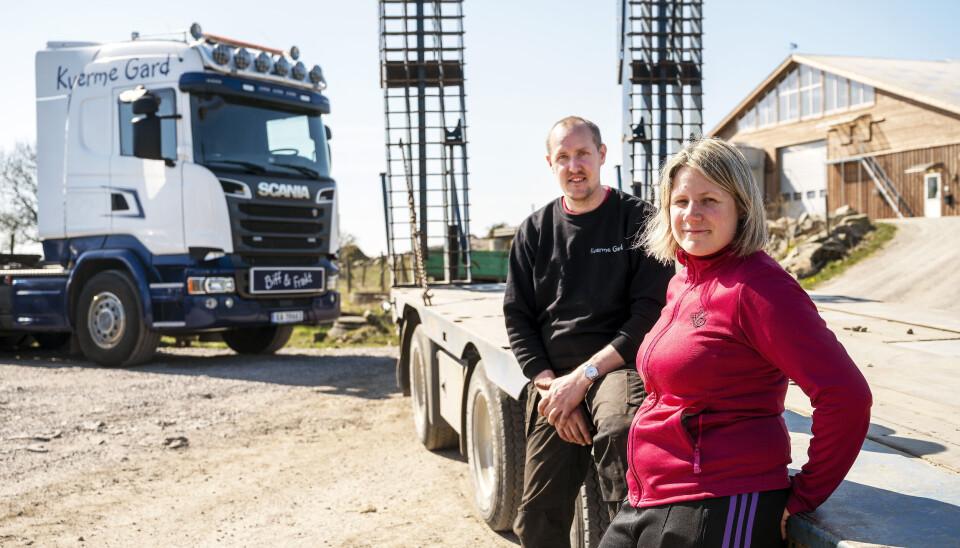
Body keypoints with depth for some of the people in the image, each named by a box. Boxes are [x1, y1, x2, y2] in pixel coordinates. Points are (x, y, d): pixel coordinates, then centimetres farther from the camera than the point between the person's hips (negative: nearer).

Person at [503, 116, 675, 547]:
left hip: (617, 366, -3)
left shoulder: (638, 219, 1)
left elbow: (651, 311, -7)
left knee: (618, 427, -39)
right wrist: (549, 385, -5)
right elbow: (518, 318, 10)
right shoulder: (534, 232, 12)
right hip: (553, 380, 4)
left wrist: (583, 376, -14)